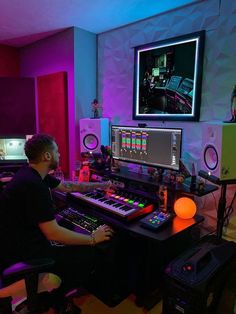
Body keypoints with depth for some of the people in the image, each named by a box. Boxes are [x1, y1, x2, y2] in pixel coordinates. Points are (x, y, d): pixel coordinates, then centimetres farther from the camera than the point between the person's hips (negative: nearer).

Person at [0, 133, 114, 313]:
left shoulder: (33, 175, 3)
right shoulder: (33, 185, -28)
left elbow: (67, 187, 14)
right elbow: (53, 233, -29)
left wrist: (100, 185, 19)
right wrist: (92, 239, -16)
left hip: (23, 240, 10)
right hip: (21, 254, -10)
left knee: (75, 232, 20)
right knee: (90, 254, -9)